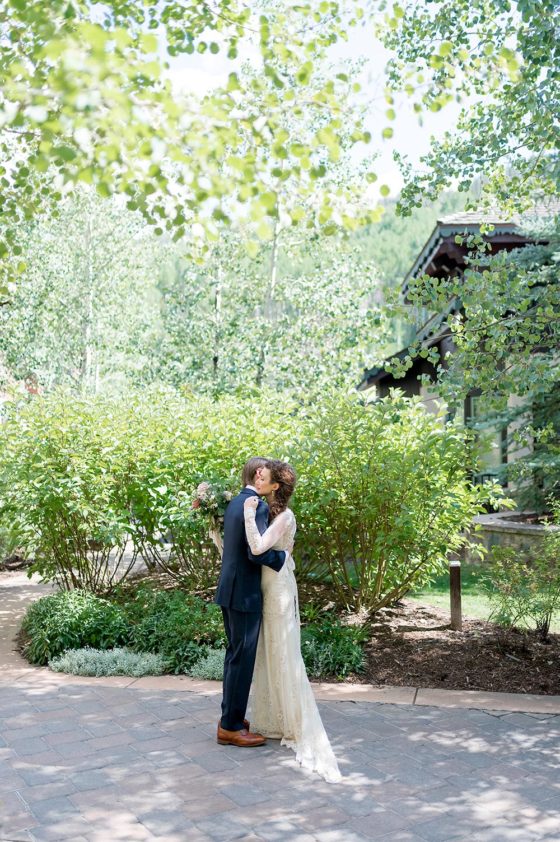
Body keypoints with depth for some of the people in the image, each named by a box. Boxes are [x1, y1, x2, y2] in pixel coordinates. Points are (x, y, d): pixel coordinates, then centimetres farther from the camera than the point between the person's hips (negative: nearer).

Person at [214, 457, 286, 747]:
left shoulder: (235, 503, 12)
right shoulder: (258, 506, -17)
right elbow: (257, 552, -25)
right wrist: (283, 555, -10)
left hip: (230, 590, 10)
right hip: (244, 593, -10)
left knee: (235, 655, 18)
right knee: (242, 658, -1)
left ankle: (230, 717, 28)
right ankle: (231, 727, 7)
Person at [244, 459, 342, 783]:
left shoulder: (284, 516, -19)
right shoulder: (265, 510, 7)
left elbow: (257, 547, -30)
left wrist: (249, 514, -25)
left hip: (279, 589, -9)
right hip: (266, 588, 9)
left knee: (283, 655, -1)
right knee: (267, 653, 14)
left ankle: (297, 726, 9)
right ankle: (274, 719, 25)